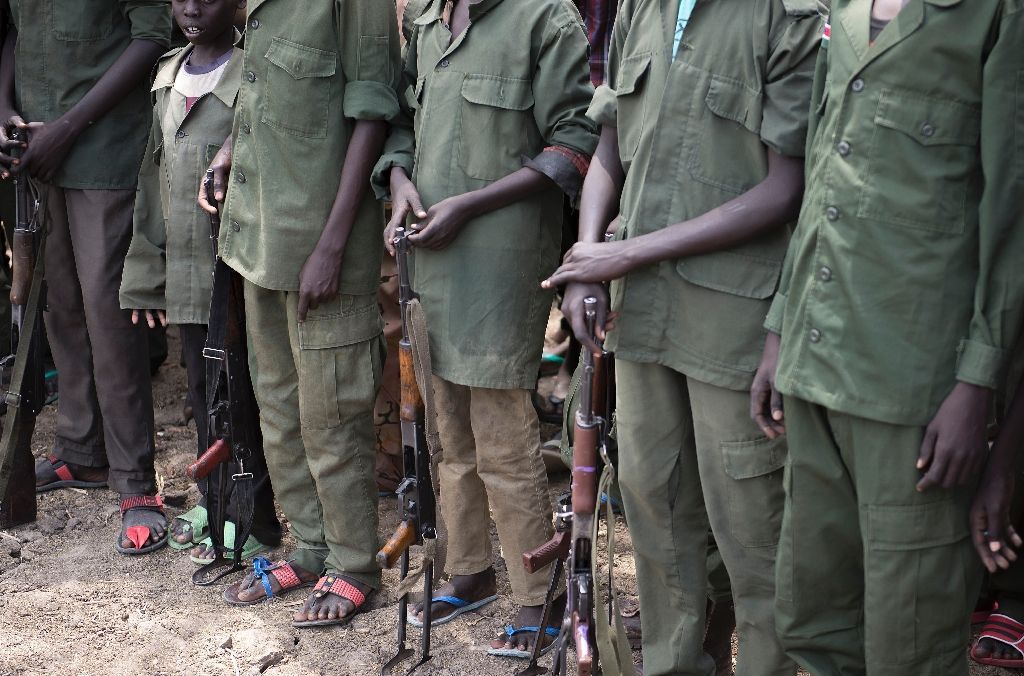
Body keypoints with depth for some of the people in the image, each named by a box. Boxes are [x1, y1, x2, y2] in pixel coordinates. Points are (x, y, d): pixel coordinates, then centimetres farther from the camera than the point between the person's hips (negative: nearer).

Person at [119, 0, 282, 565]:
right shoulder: (168, 77, 13)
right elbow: (154, 178, 15)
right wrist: (146, 274, 15)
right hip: (187, 275, 7)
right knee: (203, 392, 16)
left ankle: (251, 522, 13)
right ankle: (214, 502, 31)